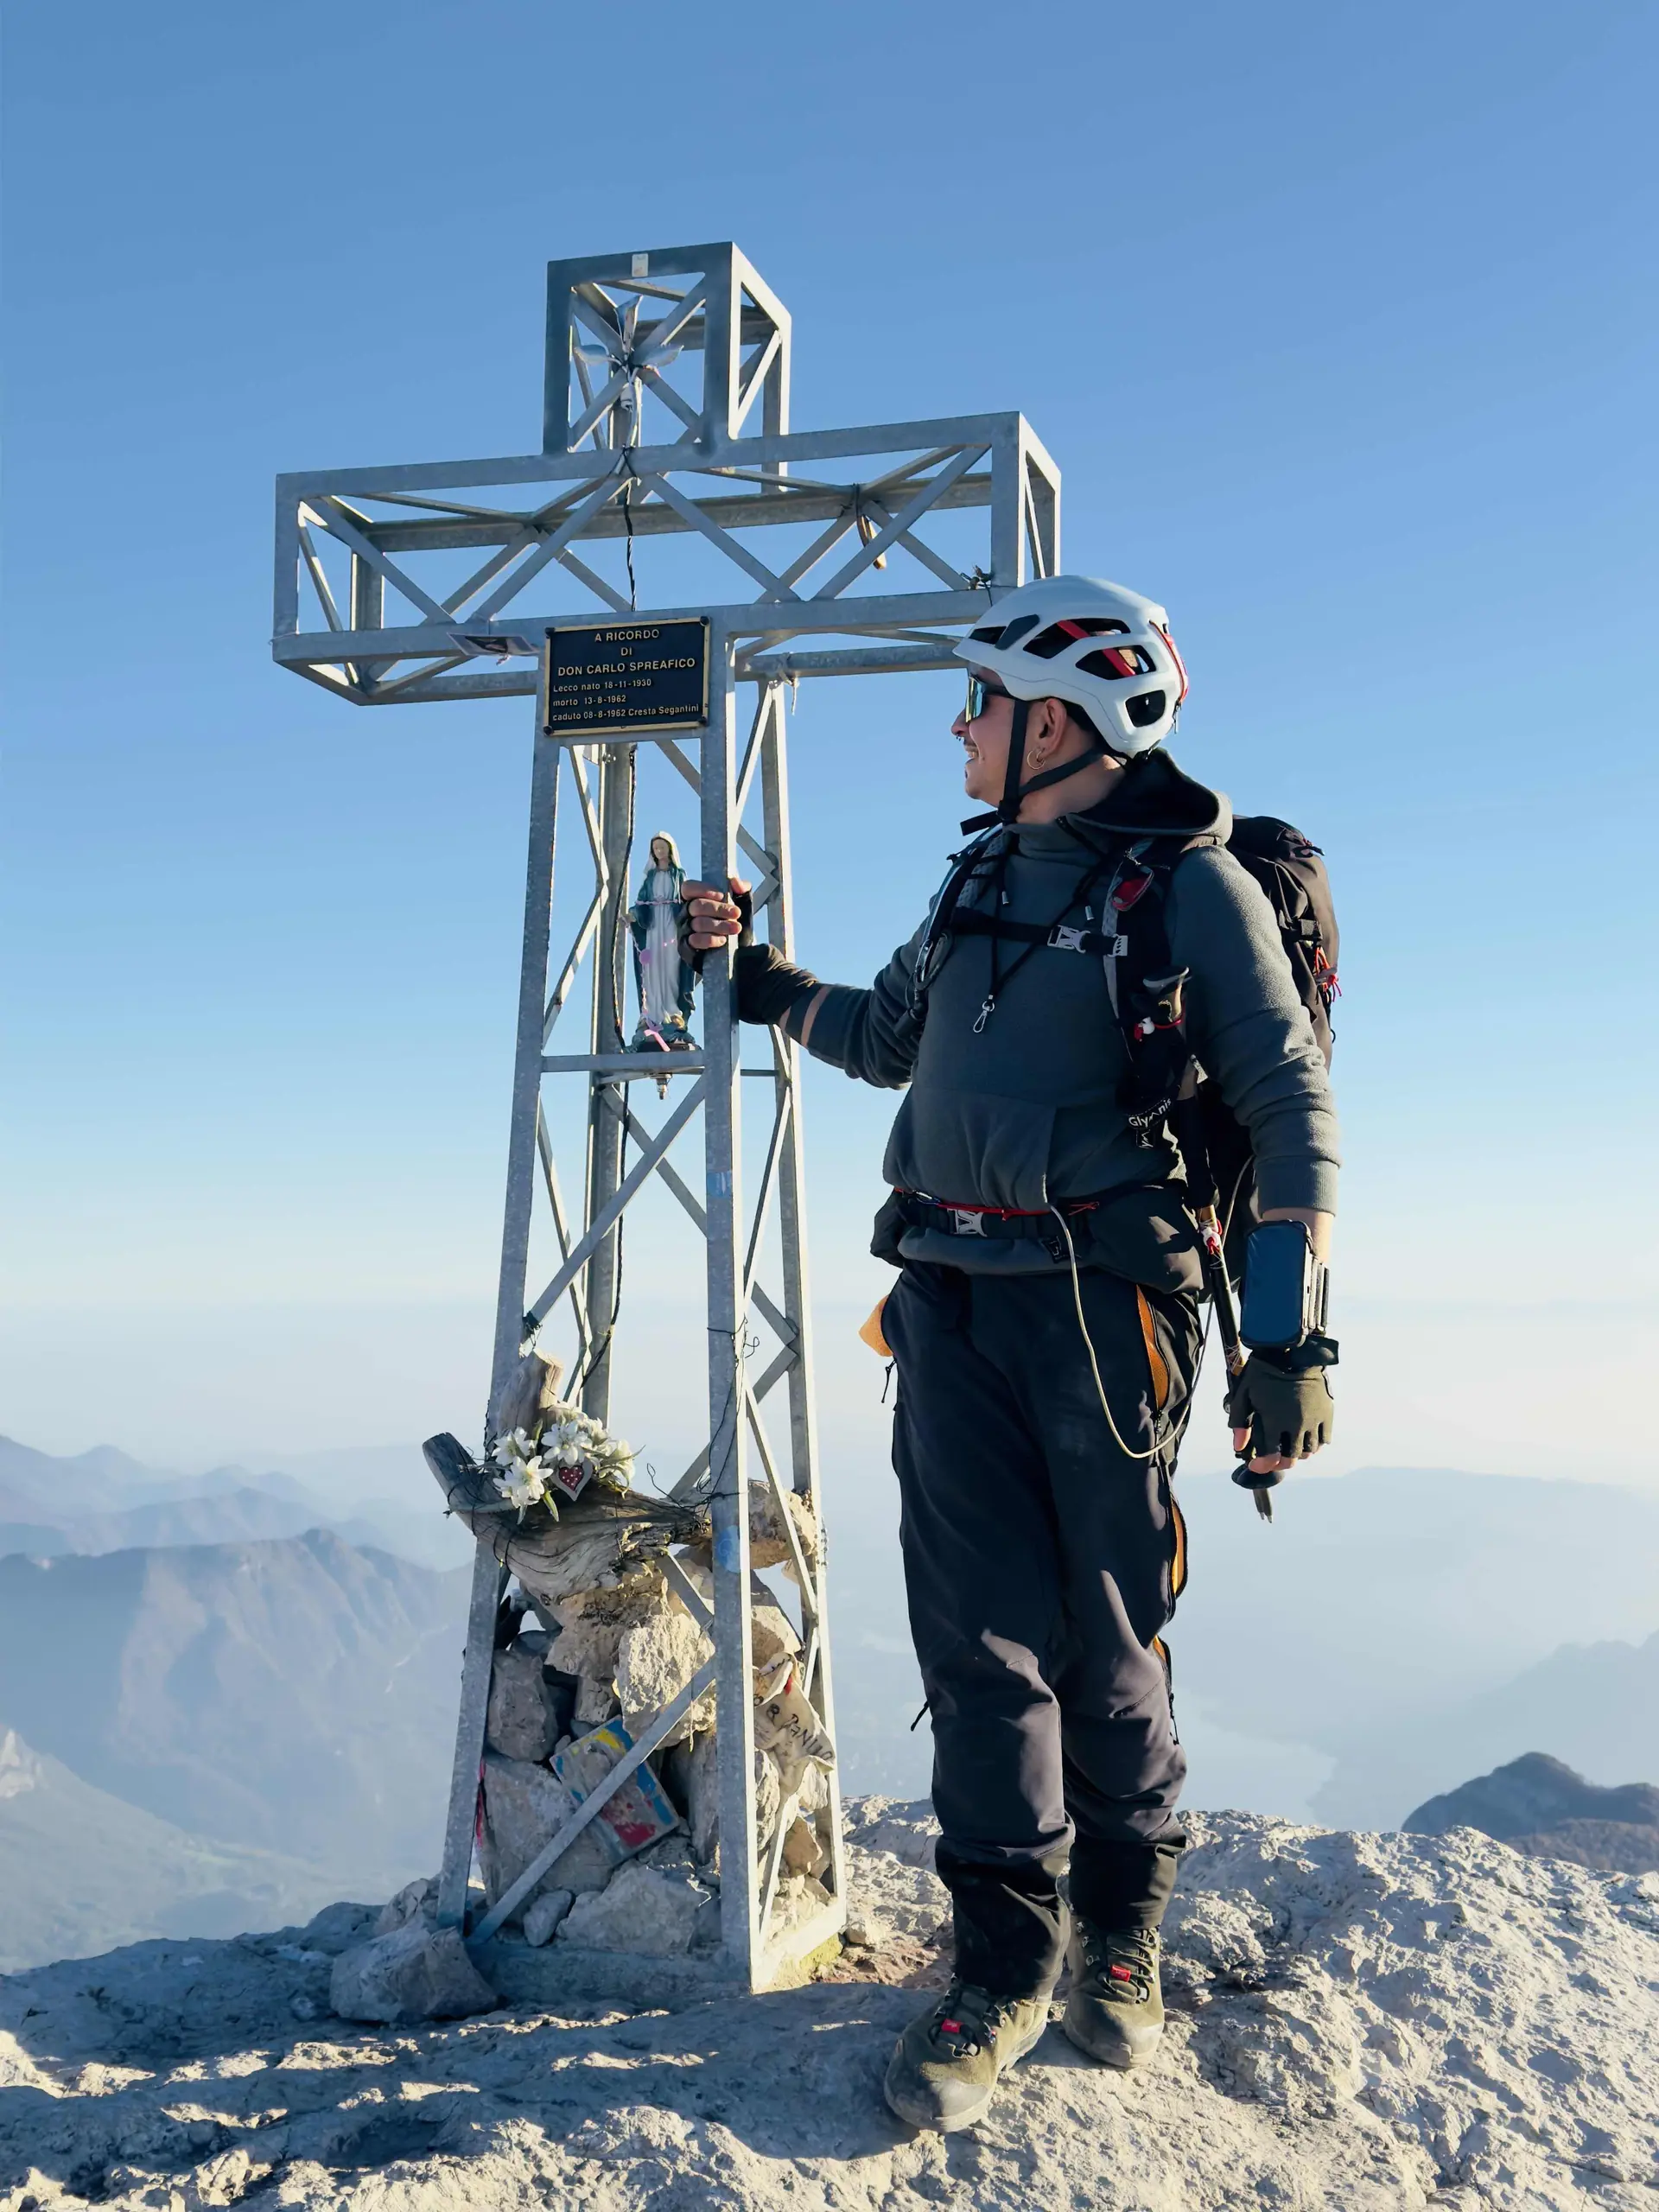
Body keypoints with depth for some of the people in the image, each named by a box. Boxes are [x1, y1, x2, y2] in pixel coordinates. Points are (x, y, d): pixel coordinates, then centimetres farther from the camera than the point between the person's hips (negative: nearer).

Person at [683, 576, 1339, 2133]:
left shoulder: (1193, 885, -4)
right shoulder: (984, 879, 17)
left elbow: (1292, 1113, -8)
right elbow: (885, 1038, 32)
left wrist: (1290, 1337, -13)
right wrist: (755, 978, 26)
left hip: (1098, 1299, -5)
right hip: (948, 1300, 5)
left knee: (1105, 1643, 5)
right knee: (982, 1631, 1)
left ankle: (1121, 1935, 25)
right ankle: (1004, 1965, 10)